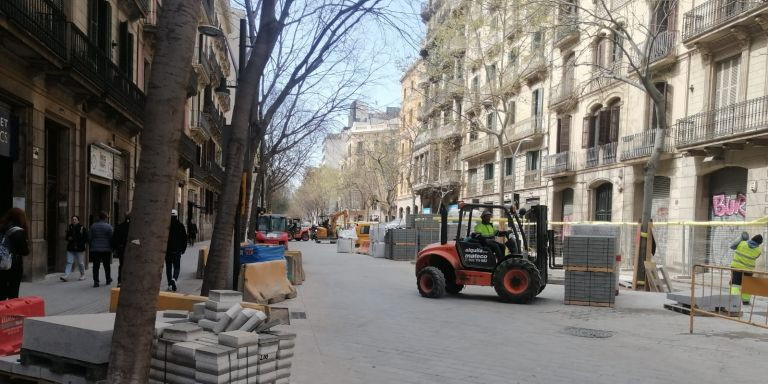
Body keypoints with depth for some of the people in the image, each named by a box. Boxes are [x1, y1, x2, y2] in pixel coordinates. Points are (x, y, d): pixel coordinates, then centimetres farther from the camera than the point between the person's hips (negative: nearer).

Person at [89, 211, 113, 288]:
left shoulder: (93, 226, 2)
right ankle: (108, 280, 22)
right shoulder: (109, 227, -6)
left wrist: (91, 246, 17)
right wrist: (112, 247, 7)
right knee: (107, 265, 12)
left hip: (95, 249, 1)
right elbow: (112, 238, -6)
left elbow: (89, 238, 5)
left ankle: (96, 281, -2)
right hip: (106, 249, -1)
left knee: (96, 266, 3)